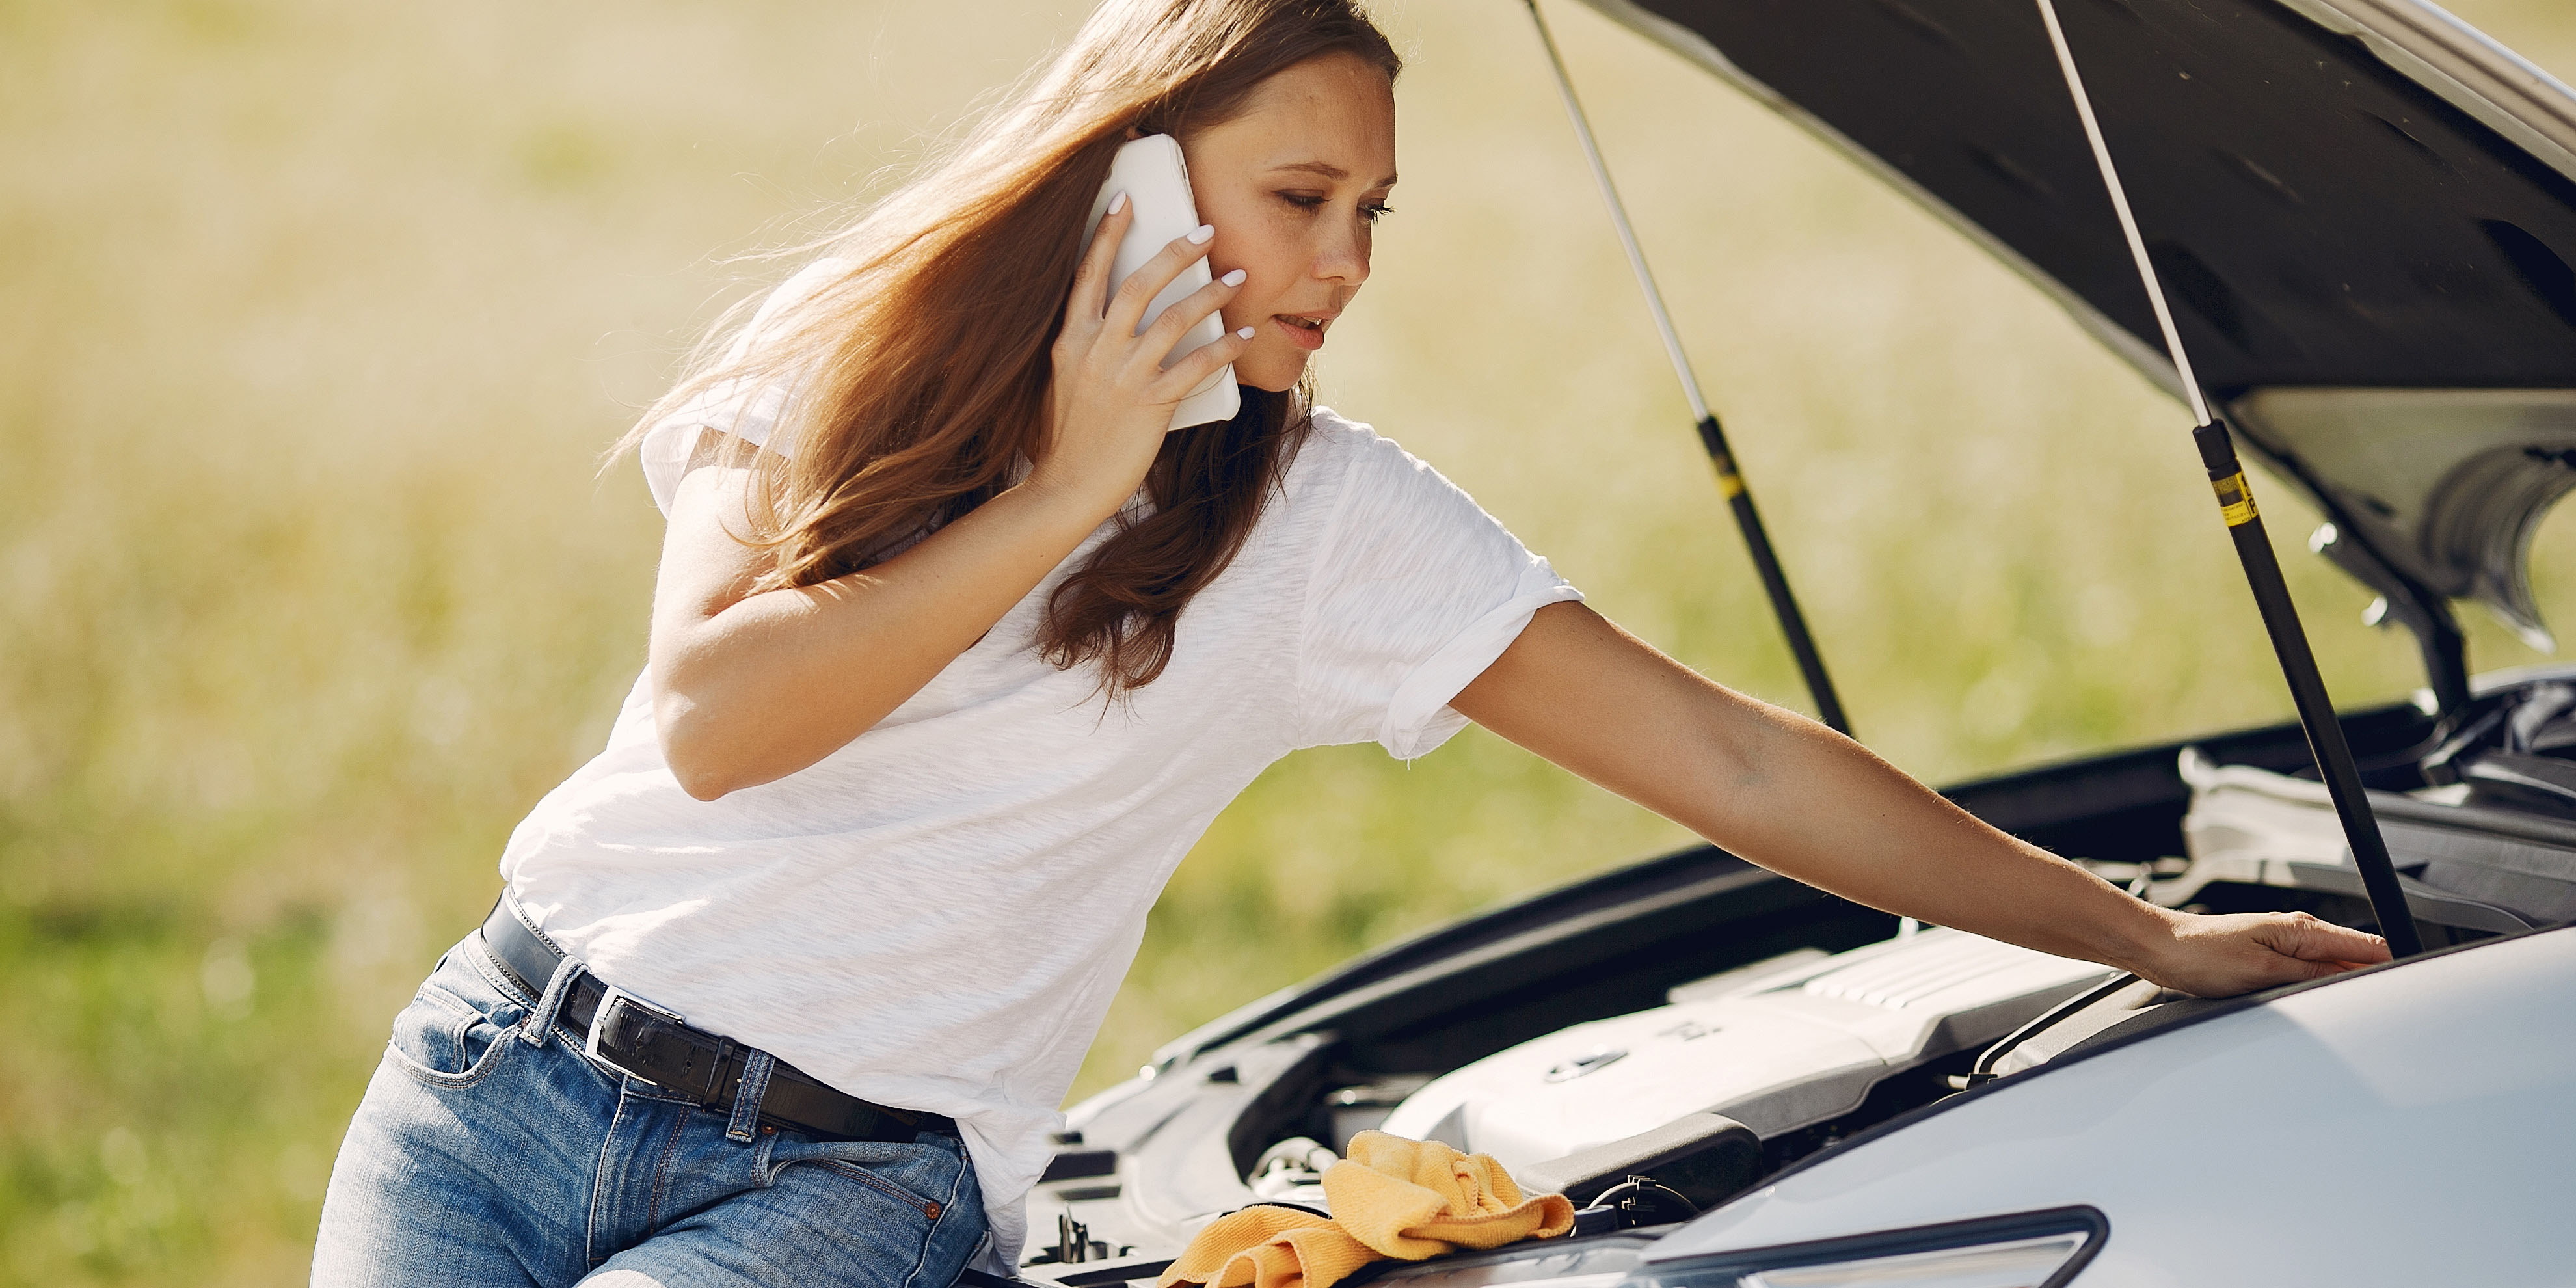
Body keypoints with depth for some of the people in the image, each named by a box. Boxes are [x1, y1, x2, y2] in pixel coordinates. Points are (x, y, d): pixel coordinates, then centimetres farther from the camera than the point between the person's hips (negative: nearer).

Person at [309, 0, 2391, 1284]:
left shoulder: (1333, 524, 1)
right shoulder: (847, 367, 5)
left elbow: (1735, 762, 1)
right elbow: (710, 718, -9)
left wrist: (2143, 933, -1)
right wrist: (1058, 498, -10)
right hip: (506, 1056, 2)